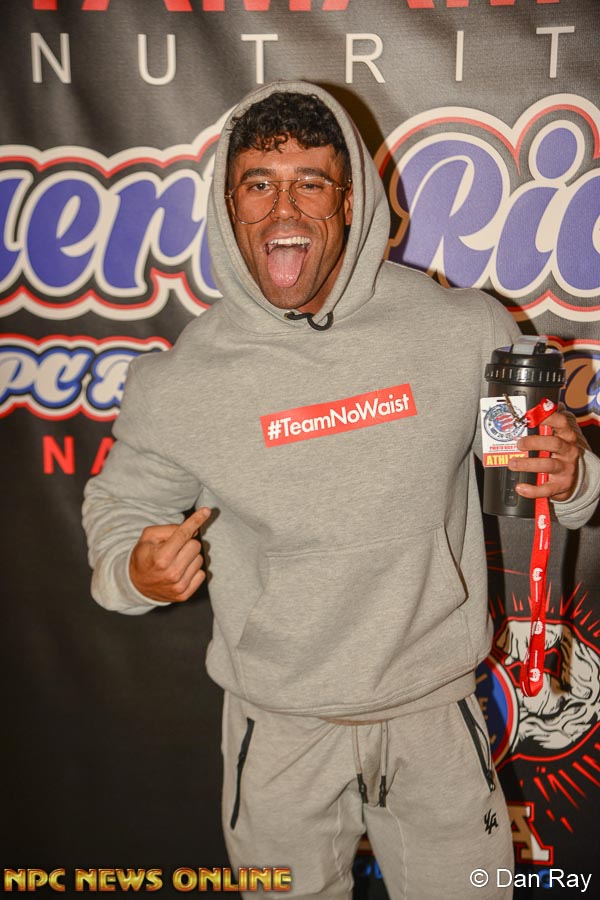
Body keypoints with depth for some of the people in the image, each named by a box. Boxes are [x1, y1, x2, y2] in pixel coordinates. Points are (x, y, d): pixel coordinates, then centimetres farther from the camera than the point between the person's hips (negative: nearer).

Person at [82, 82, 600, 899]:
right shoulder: (176, 383, -12)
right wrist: (133, 570, -17)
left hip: (434, 711, 1)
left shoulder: (467, 329, -12)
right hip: (278, 728, 0)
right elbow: (120, 503, 4)